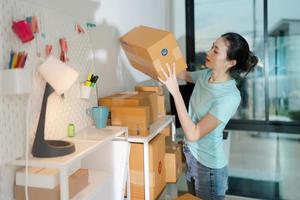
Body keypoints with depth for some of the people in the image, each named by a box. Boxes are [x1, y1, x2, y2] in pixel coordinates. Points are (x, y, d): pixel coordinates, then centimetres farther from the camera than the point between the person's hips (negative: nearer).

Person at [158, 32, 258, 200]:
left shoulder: (230, 96, -28)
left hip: (209, 166, -6)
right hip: (190, 154, 7)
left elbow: (193, 134, -30)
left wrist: (175, 91, -33)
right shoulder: (205, 75, -8)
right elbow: (184, 75, 15)